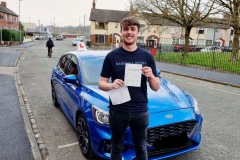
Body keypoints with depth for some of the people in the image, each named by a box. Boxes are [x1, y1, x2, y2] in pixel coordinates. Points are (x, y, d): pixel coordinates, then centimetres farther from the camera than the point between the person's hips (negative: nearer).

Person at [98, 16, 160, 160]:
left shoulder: (146, 56, 0)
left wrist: (151, 76, -20)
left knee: (141, 148, 19)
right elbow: (101, 83, 0)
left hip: (141, 111, 1)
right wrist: (111, 85, -22)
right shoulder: (112, 56, -4)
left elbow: (156, 88, 2)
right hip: (117, 111, -1)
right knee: (117, 148, 17)